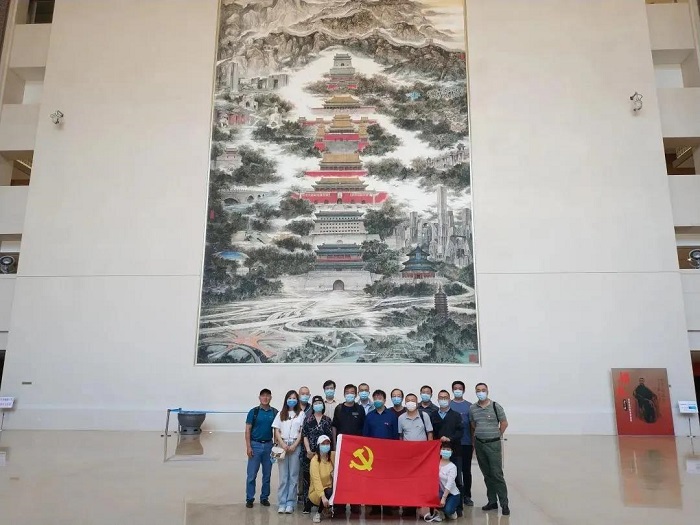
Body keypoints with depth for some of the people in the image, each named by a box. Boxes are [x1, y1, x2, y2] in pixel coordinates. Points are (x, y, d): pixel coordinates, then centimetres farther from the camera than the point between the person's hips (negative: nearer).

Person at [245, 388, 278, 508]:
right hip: (255, 444, -2)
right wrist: (248, 447, -9)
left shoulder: (275, 412, 2)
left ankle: (264, 497, 22)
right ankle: (250, 498, 14)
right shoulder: (253, 412, -3)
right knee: (251, 474, 2)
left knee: (267, 474, 10)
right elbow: (248, 430, -3)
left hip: (269, 445, 2)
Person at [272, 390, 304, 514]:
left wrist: (294, 445, -9)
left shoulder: (301, 414, 5)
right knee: (283, 476, 1)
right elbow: (277, 431, 7)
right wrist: (283, 444, -6)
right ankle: (282, 503, 6)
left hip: (295, 446, -1)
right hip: (282, 445, 1)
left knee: (293, 476, 0)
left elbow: (302, 432, 1)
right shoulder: (281, 414, 12)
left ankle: (290, 503, 6)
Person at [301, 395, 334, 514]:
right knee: (308, 478, 1)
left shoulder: (327, 420, 7)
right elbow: (305, 436, 3)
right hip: (309, 453, 0)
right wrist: (309, 451, -7)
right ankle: (307, 505, 7)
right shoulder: (308, 420, 7)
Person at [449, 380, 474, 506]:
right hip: (452, 444, -1)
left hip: (467, 443, 1)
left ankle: (467, 496, 17)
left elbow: (473, 425, 6)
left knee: (466, 470, 8)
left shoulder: (469, 406, 5)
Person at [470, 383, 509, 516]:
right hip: (479, 444, 4)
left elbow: (504, 423, 2)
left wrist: (496, 436, 6)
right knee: (487, 474, 11)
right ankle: (492, 501, 21)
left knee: (497, 474, -5)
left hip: (493, 444, -4)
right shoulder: (472, 408, 4)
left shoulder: (495, 406, -7)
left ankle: (504, 504, 3)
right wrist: (476, 438, 10)